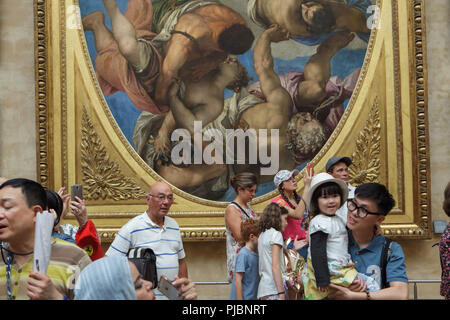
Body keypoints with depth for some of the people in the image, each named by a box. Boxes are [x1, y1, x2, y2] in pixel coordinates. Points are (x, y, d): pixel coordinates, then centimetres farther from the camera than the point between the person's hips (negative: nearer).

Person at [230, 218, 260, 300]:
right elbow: (238, 281, -16)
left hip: (253, 297, 8)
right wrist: (240, 298, -18)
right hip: (243, 297, -8)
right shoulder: (243, 254, -15)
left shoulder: (256, 253, 9)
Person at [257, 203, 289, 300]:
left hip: (263, 288, 8)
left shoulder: (262, 235, 17)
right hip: (274, 288, -8)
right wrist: (281, 293, -16)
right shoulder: (276, 234, -6)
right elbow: (275, 266, -14)